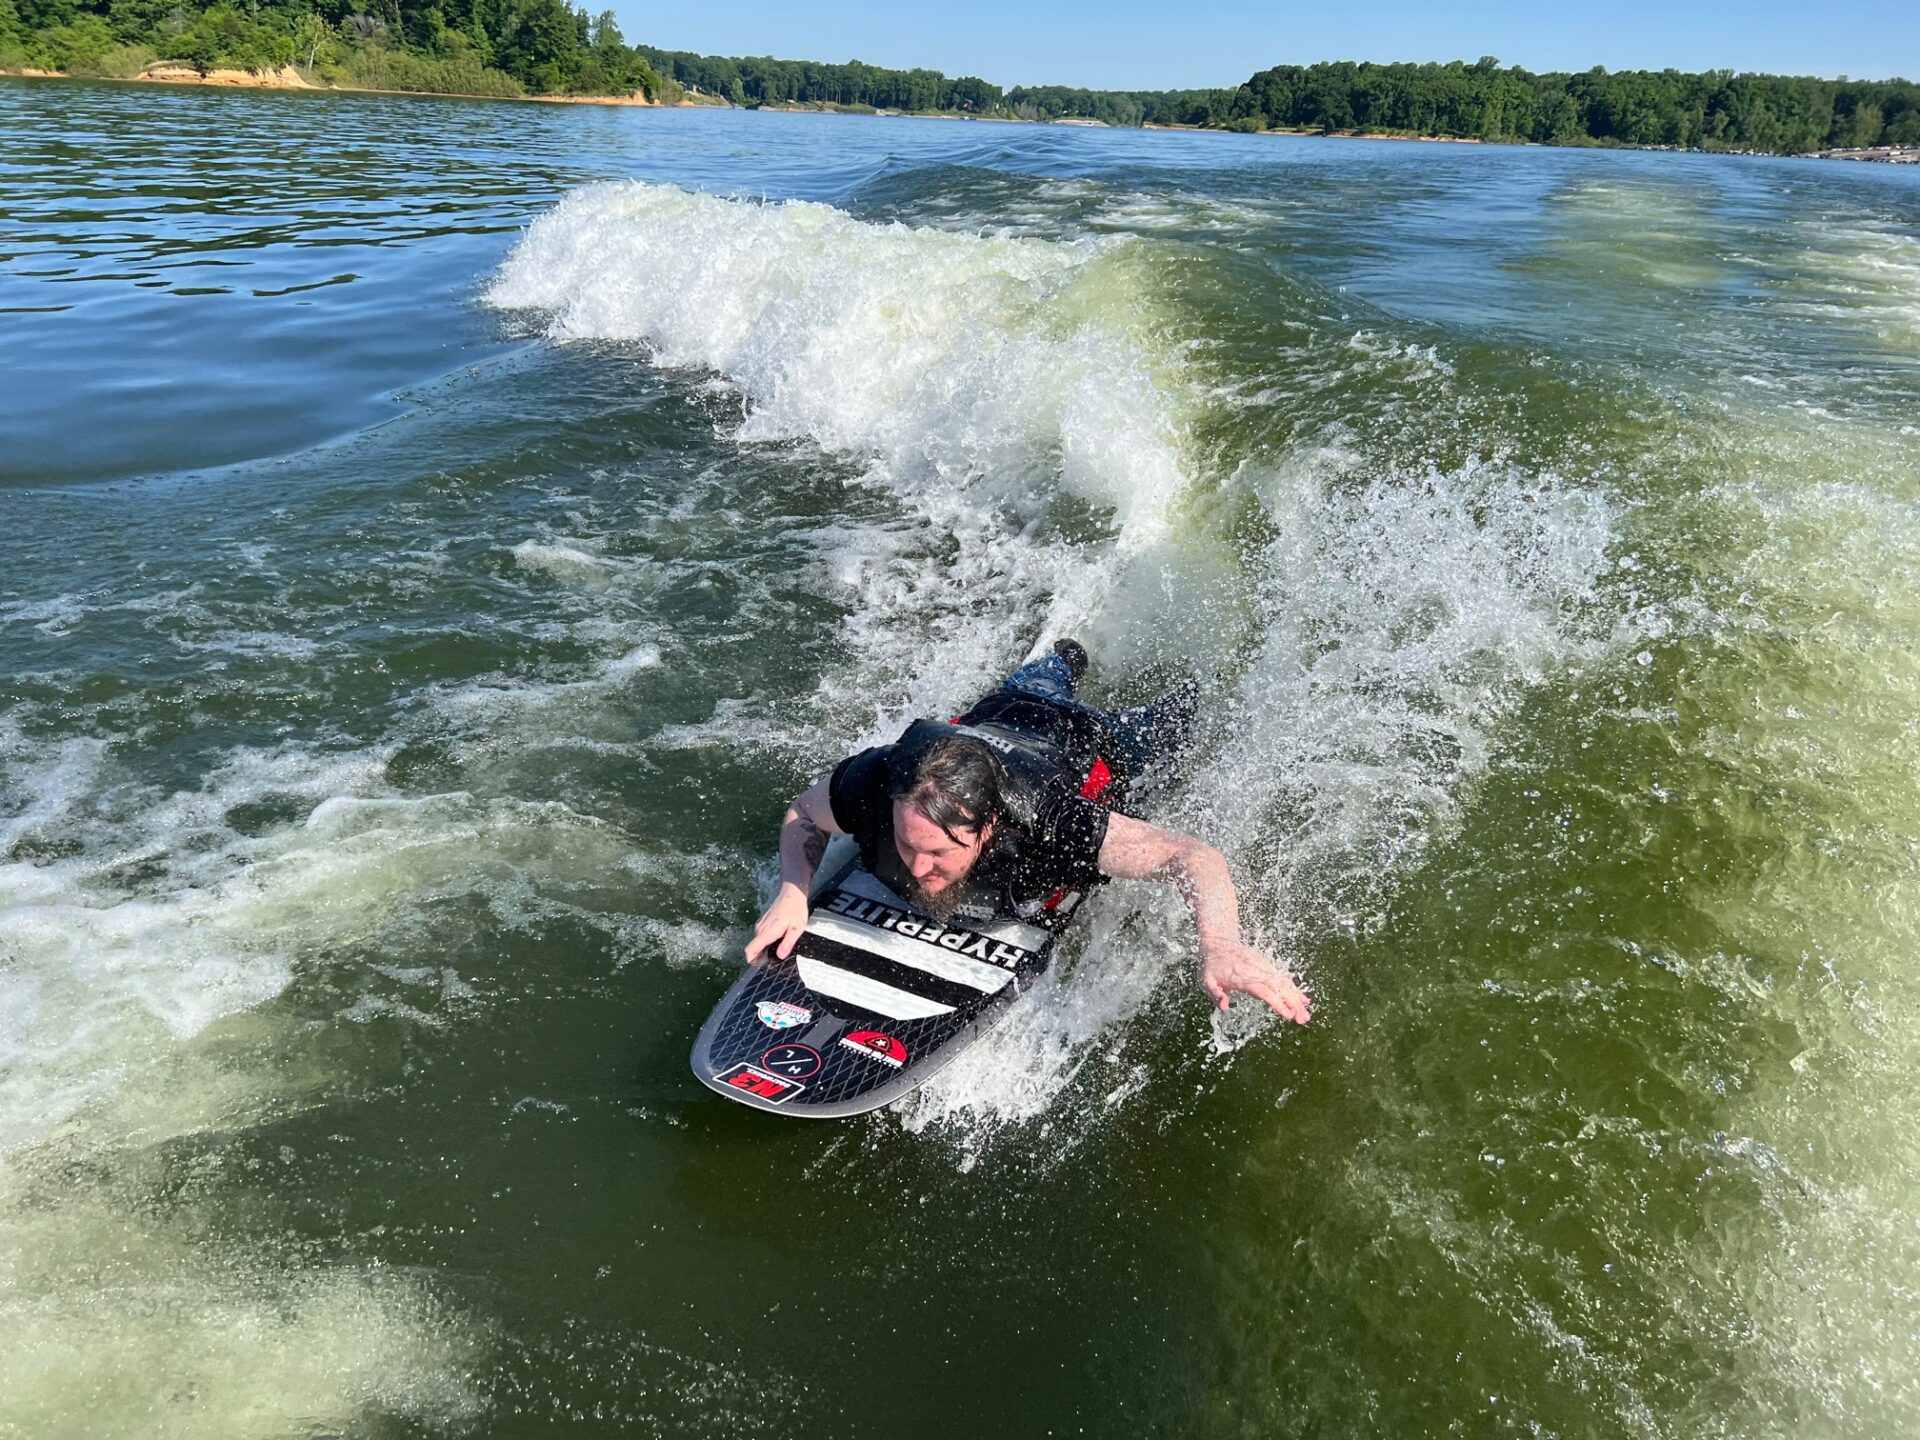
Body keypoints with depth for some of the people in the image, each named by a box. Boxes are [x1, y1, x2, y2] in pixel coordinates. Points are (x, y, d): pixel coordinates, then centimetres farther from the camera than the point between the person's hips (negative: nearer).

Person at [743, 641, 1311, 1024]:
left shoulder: (1051, 824, -53)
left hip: (1083, 741, -3)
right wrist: (792, 894, -39)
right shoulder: (874, 782, -44)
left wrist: (1220, 945, -70)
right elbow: (802, 813, -21)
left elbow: (1192, 855, -51)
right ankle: (1062, 661, 69)